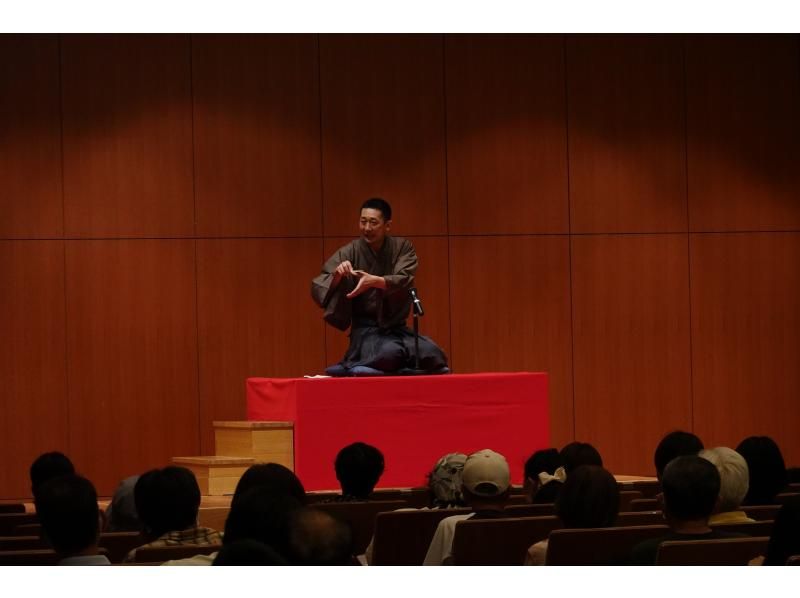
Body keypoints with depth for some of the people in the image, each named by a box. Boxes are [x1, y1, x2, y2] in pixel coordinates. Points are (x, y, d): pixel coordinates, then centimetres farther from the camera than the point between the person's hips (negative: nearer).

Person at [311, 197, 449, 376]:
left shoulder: (403, 248, 2)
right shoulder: (349, 253, -3)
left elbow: (404, 280, -16)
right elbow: (318, 289, -9)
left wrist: (374, 281, -35)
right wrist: (336, 276, -30)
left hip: (397, 329, 4)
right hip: (366, 331, -3)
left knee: (432, 354, -24)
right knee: (390, 353, -35)